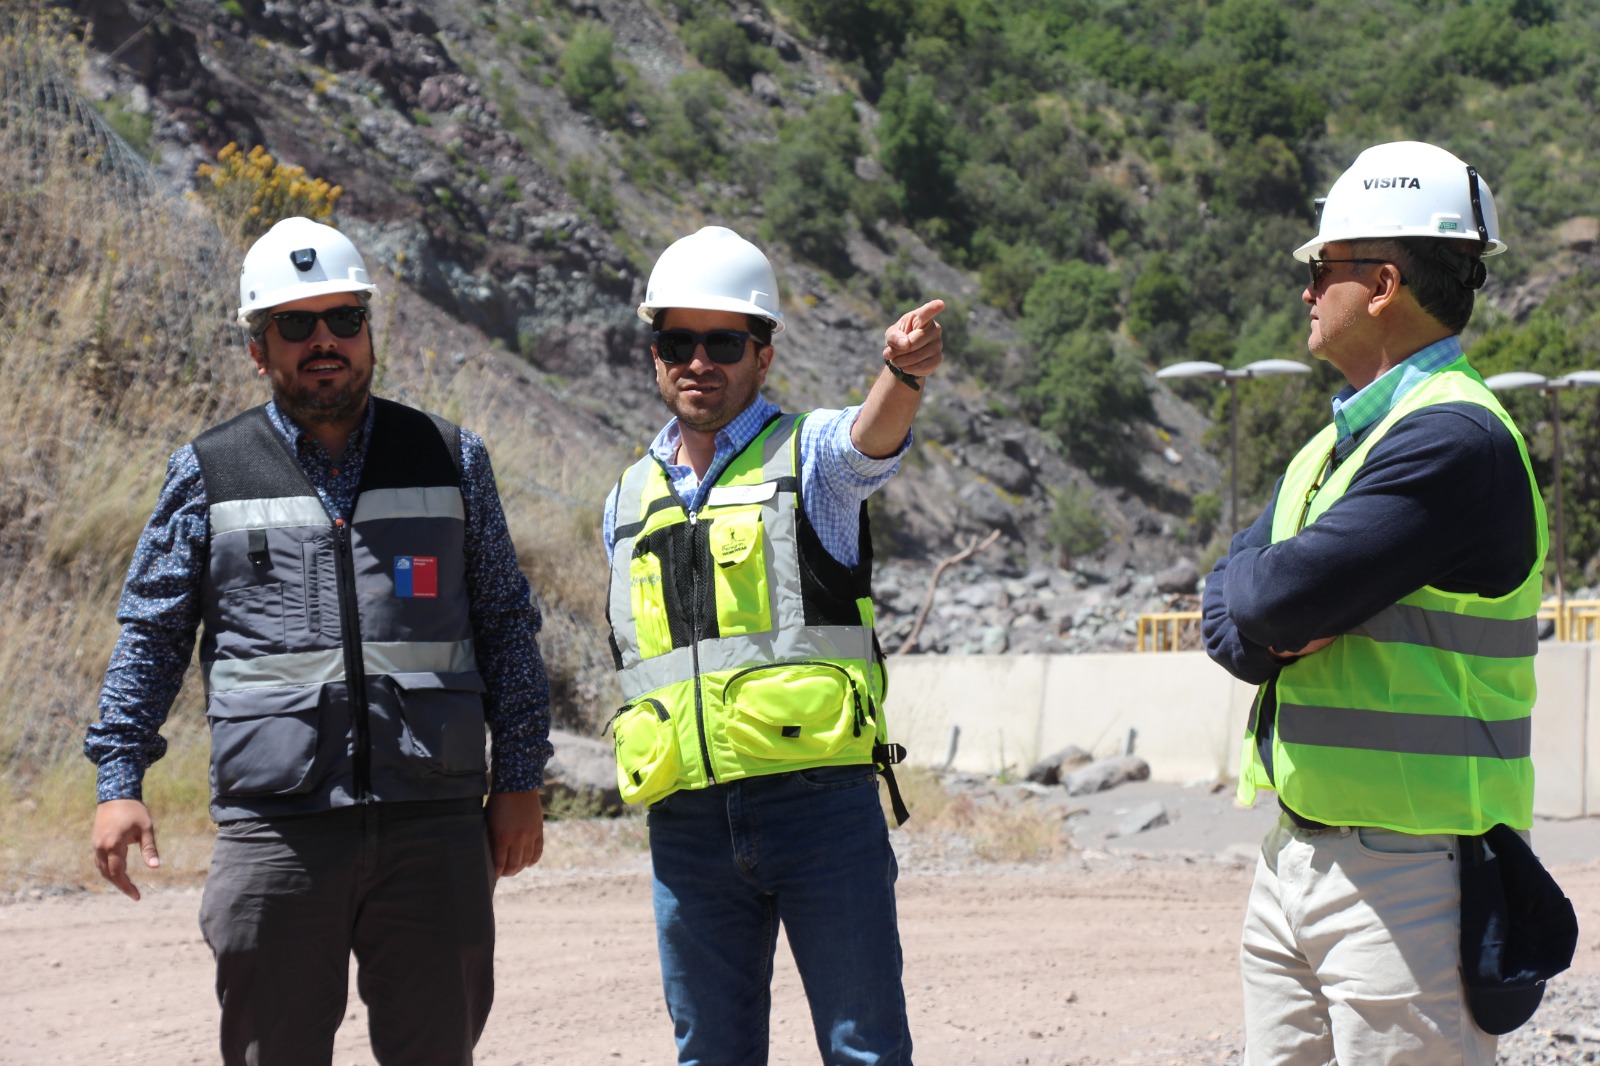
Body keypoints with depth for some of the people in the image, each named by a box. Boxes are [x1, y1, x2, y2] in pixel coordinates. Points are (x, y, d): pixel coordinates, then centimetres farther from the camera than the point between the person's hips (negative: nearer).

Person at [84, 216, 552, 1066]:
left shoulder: (449, 460, 10)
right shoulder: (209, 475, 7)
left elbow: (506, 625, 13)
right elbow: (151, 633, 10)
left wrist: (520, 780, 7)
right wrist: (119, 780, 0)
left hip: (434, 826, 1)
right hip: (274, 829, -1)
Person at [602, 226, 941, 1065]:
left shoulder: (808, 454, 3)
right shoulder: (631, 500, 17)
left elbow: (873, 437, -21)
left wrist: (903, 372, -43)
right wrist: (650, 766, 11)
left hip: (819, 802, -4)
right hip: (687, 822, 4)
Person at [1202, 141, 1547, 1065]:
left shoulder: (1454, 437, -15)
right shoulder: (1337, 442, 18)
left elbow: (1278, 597, -22)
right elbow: (1228, 622, 14)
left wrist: (1252, 591, 0)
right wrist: (1273, 631, -9)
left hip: (1408, 879, -9)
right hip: (1294, 864, 9)